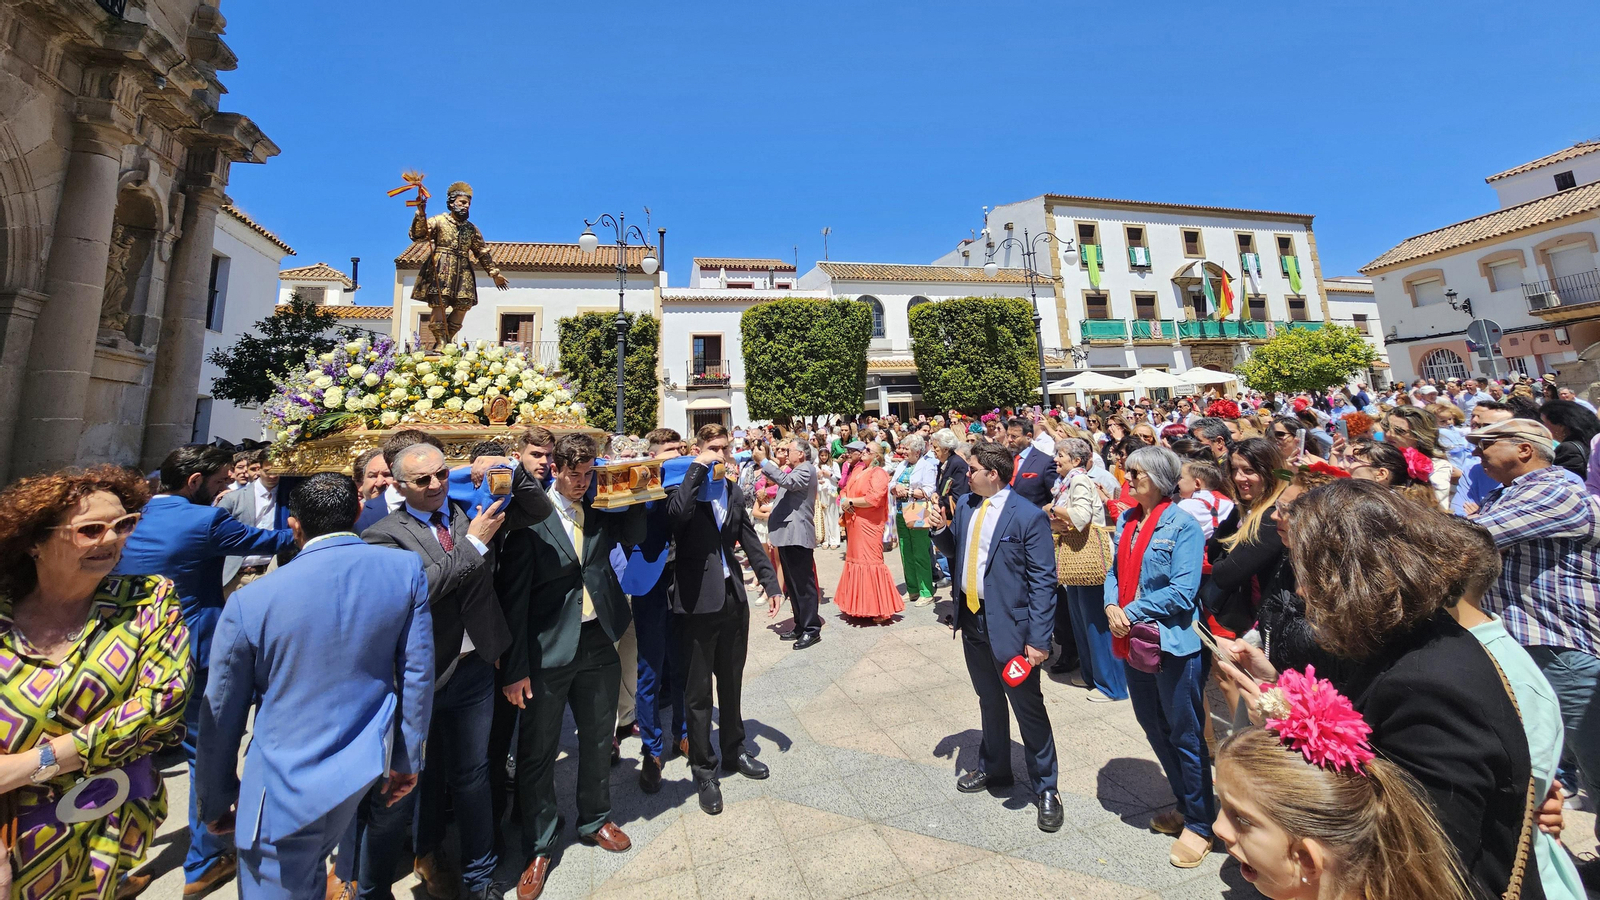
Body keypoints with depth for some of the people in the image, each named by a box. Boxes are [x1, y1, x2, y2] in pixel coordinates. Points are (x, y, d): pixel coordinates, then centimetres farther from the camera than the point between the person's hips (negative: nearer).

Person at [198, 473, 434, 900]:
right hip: (367, 767, 2)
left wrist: (216, 800, 13)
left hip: (288, 787, -1)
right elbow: (417, 673, -7)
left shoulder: (250, 601, -15)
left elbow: (222, 714, -3)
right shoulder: (406, 569, -13)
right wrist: (408, 757, 5)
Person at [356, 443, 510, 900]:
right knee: (400, 790, 12)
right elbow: (418, 586, -21)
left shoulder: (470, 513, 3)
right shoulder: (383, 534, -7)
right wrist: (473, 542, -19)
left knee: (472, 776, 19)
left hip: (474, 669, 4)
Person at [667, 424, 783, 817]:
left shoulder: (732, 490, 8)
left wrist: (770, 580, 9)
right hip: (697, 602, -5)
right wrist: (698, 468, -24)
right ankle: (702, 769, 28)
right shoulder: (683, 487, -9)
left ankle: (734, 750, 41)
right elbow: (678, 513, -33)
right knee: (698, 690, 10)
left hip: (734, 597, 5)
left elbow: (749, 540, 12)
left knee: (731, 682, 21)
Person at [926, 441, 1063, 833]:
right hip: (971, 618, 6)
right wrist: (941, 530, -8)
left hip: (1008, 624, -6)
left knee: (1028, 706, 10)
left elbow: (1043, 581, -16)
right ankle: (994, 768, 44)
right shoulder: (965, 505, 3)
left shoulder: (1029, 516, -17)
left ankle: (1046, 788, 32)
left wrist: (1038, 638, -17)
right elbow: (954, 550, 13)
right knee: (989, 701, 23)